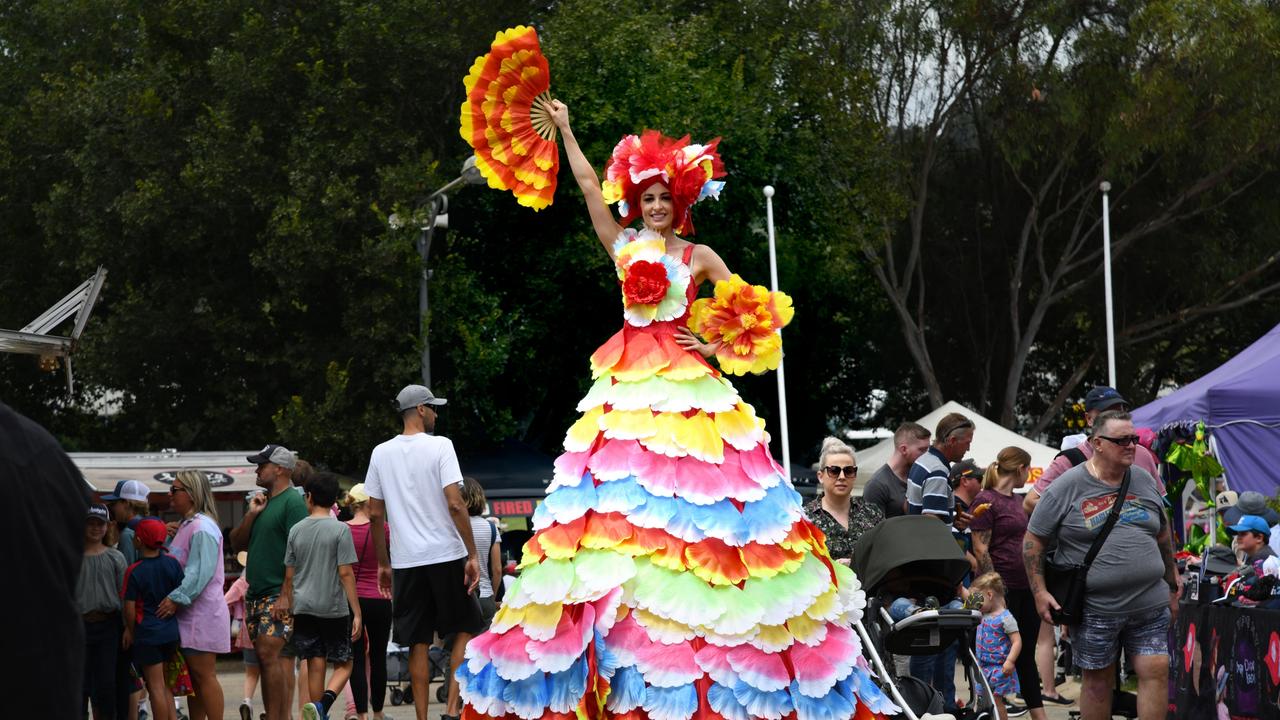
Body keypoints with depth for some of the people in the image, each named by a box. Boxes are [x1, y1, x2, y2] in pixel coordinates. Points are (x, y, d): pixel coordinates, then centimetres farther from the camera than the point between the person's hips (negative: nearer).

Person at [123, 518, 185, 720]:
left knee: (156, 688, 0)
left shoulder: (133, 572, -13)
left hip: (147, 635, -5)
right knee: (164, 686, 17)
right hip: (171, 632, 5)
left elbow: (130, 607, -11)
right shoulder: (172, 563, -2)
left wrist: (130, 630, 4)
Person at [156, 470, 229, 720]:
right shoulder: (186, 525, 18)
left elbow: (200, 572, -22)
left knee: (204, 675, -9)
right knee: (192, 676, 12)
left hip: (202, 612, -10)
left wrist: (176, 598, -24)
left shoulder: (202, 528, -14)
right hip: (187, 613, 10)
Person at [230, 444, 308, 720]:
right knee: (267, 659, 7)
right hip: (257, 594, 9)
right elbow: (237, 543, 19)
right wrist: (251, 515, 2)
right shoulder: (263, 501, 19)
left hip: (280, 594, -9)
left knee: (270, 655, -16)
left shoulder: (293, 502, -9)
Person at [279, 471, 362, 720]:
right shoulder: (340, 529, -7)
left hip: (304, 608, 3)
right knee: (343, 664, 6)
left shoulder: (296, 531, 3)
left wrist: (286, 604, 22)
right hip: (334, 607, -3)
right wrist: (356, 613, -8)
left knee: (315, 665, 7)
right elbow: (346, 573, -10)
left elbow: (289, 575, 8)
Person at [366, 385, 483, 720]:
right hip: (446, 555, -4)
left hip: (406, 561, 4)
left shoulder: (381, 453, 7)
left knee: (418, 643, 7)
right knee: (465, 629, 12)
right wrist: (472, 555, -10)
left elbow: (375, 514, 9)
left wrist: (382, 564, 17)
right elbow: (455, 504, -15)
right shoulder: (439, 446, -7)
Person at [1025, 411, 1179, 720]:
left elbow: (1163, 536, 20)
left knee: (1156, 672, -3)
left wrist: (1173, 586, 20)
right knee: (1098, 679, 6)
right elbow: (1033, 540, -2)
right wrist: (1039, 592, -8)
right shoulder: (1066, 487, -5)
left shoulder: (1145, 481, 9)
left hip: (1151, 604, 3)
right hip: (1095, 609, -3)